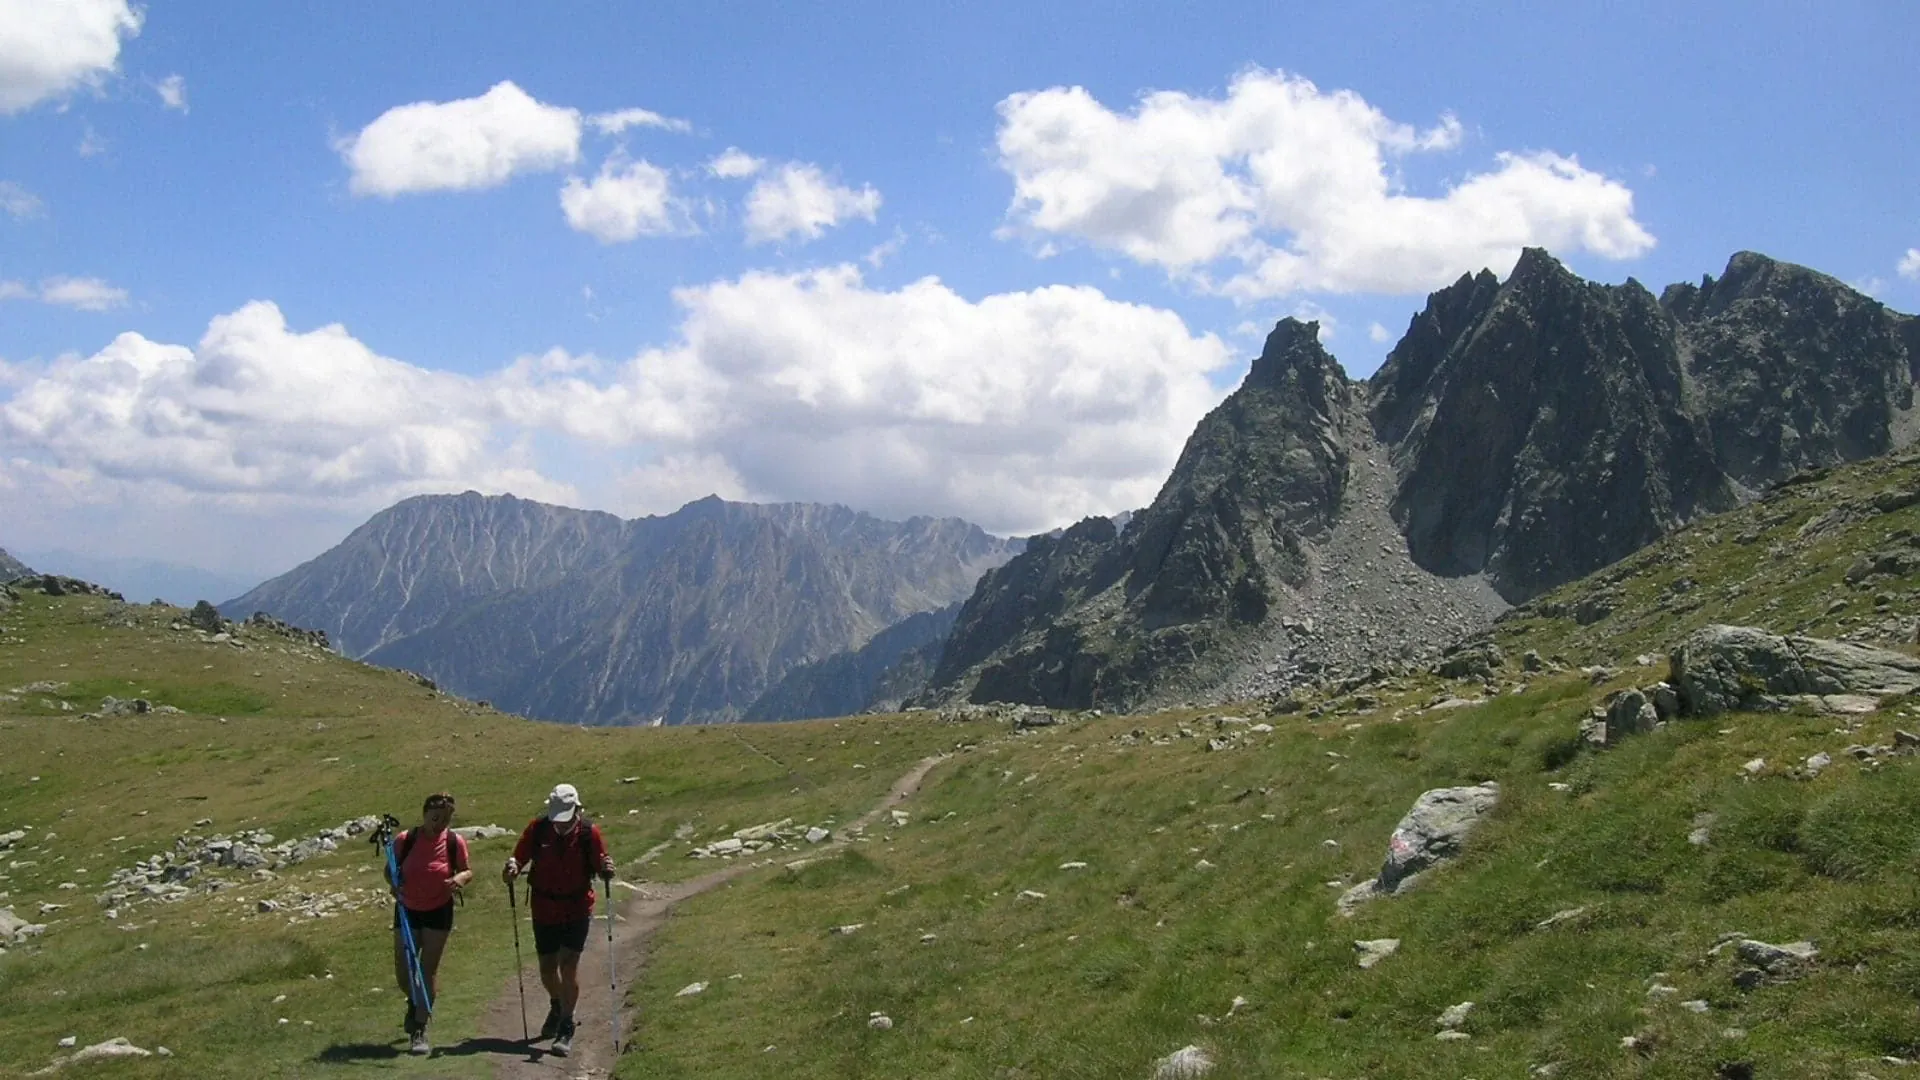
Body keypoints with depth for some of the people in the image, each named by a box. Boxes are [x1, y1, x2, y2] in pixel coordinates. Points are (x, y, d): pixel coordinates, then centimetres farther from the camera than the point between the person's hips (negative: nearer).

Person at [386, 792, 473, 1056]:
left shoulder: (455, 842, -13)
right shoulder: (405, 840, -14)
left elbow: (467, 870, 0)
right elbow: (390, 870, -2)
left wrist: (461, 878, -24)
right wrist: (394, 884, -23)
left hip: (439, 912, -1)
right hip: (407, 910, 1)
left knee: (428, 970, 0)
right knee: (402, 972, 5)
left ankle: (419, 1031, 10)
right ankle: (414, 1003, 40)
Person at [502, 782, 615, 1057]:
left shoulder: (589, 832, -12)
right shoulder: (537, 828, -9)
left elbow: (600, 866, -6)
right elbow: (519, 857, -2)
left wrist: (606, 869, -28)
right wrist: (512, 868, -24)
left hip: (577, 909, -2)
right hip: (544, 909, 2)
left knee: (568, 964, -10)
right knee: (547, 968, 12)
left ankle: (566, 1028, -2)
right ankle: (556, 1006, 43)